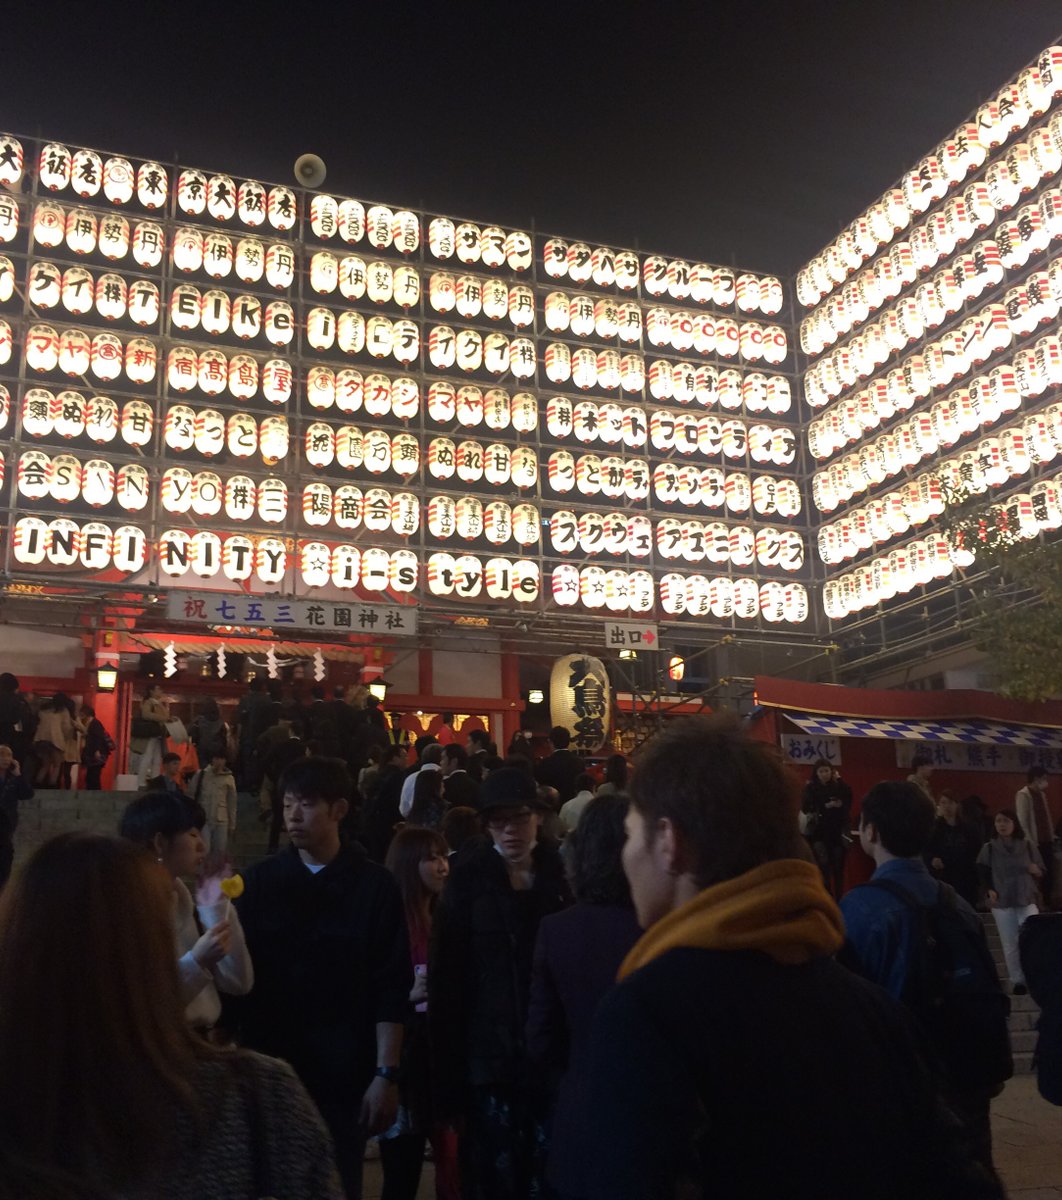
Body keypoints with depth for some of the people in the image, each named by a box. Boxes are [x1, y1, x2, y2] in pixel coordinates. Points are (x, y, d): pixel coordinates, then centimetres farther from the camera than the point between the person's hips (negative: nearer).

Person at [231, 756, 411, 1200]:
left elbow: (392, 990, -5)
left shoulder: (374, 886, -3)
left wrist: (386, 1074, -9)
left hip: (344, 1074, -2)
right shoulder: (260, 881, 3)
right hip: (267, 1069, 2)